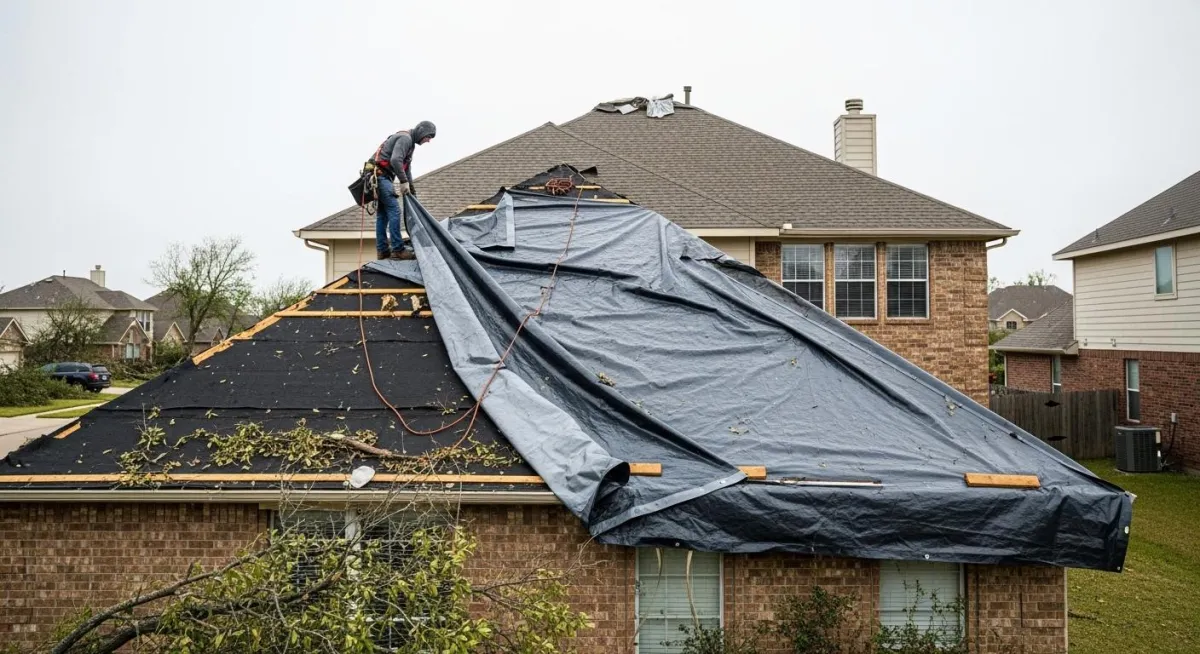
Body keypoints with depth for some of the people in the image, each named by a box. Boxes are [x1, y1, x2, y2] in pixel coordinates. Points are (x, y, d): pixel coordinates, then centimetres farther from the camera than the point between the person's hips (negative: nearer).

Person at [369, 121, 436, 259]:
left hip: (381, 176, 11)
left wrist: (411, 188, 19)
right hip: (380, 174, -11)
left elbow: (407, 167, 23)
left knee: (382, 213, 10)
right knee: (394, 210, -12)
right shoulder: (405, 138, -12)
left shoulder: (410, 142, 20)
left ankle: (382, 250, 13)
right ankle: (398, 249, -13)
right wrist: (404, 182, -21)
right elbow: (395, 160, -26)